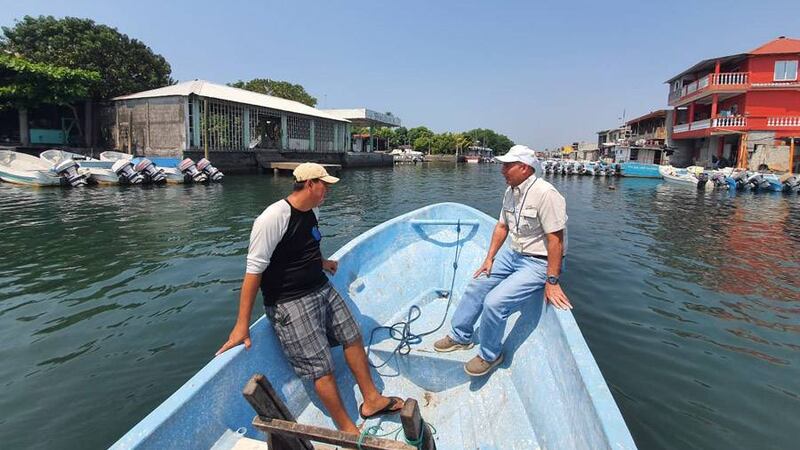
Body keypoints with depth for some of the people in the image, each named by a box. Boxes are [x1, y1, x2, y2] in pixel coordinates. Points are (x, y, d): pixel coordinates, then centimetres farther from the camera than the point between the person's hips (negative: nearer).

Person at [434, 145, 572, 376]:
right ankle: (460, 336, 27)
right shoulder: (511, 192, 4)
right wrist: (489, 258, 9)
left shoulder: (545, 194, -23)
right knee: (476, 286, 9)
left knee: (494, 302, -19)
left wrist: (552, 281, -24)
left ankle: (490, 355, 6)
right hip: (513, 254, 9)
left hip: (538, 263, -9)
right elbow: (502, 226, 13)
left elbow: (555, 239, -25)